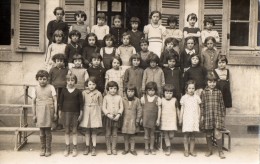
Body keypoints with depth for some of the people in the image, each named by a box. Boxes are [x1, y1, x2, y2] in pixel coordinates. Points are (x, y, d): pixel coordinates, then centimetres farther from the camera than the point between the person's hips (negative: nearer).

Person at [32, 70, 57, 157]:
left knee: (48, 131, 0)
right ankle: (43, 149, 19)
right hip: (40, 112, 2)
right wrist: (34, 115, 6)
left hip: (49, 111, -2)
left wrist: (55, 113, -2)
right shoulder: (35, 89, 4)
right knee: (42, 131, 6)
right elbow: (33, 102, 7)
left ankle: (48, 149, 12)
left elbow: (55, 100, 1)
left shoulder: (51, 87, -1)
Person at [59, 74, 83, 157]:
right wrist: (60, 112, 6)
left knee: (74, 131, 4)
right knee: (67, 131, 7)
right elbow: (60, 102, 7)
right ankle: (67, 148, 15)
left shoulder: (78, 91, -2)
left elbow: (81, 103, 0)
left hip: (75, 113, -1)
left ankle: (74, 148, 12)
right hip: (66, 112, 1)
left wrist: (81, 114, -2)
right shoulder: (63, 90, 2)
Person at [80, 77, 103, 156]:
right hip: (86, 112, 1)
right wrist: (81, 112, -2)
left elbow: (100, 105, 4)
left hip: (95, 113, -1)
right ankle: (87, 147, 16)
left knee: (94, 131, 3)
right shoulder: (84, 92, -1)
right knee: (87, 130, 7)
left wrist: (99, 113, 0)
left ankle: (94, 148, 9)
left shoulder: (98, 93, -2)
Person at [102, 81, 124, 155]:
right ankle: (108, 148, 15)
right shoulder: (106, 97, 0)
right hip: (108, 117, -1)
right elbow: (103, 107, -3)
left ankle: (114, 148, 17)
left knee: (114, 134, 7)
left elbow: (121, 107, 1)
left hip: (116, 117, 1)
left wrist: (118, 114, -13)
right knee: (108, 134, 4)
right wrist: (108, 114, -16)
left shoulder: (119, 97, 3)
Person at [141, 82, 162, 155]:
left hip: (153, 118, 0)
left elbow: (159, 109, -1)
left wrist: (158, 119, -3)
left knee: (152, 133, 10)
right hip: (145, 118, 0)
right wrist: (141, 118, 7)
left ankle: (152, 148, 21)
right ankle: (146, 148, 15)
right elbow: (142, 109, 6)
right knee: (146, 133, 5)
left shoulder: (158, 99, -2)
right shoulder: (143, 98, 2)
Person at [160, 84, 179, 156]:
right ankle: (168, 148, 13)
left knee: (171, 135, -5)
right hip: (164, 120, 1)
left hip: (172, 120, -1)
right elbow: (160, 110, 8)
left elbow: (177, 110, 8)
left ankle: (168, 143, 26)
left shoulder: (175, 100, -1)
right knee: (165, 134, 3)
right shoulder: (162, 100, 0)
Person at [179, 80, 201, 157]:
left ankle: (192, 150, 14)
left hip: (194, 118, 1)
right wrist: (180, 119, 4)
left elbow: (198, 108, 10)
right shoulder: (184, 97, 1)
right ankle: (186, 150, 8)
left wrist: (199, 118, 7)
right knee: (186, 135, 0)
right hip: (186, 118, -1)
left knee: (193, 135, 5)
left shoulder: (196, 97, 5)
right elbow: (182, 109, 5)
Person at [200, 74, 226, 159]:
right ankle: (209, 150, 24)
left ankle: (220, 151, 7)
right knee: (208, 134, 9)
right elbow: (202, 105, 3)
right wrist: (202, 115, -1)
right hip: (207, 116, 1)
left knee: (217, 133, -7)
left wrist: (223, 116, 5)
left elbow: (222, 105, 7)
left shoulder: (218, 92, 4)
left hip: (217, 115, -1)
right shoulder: (204, 92, 2)